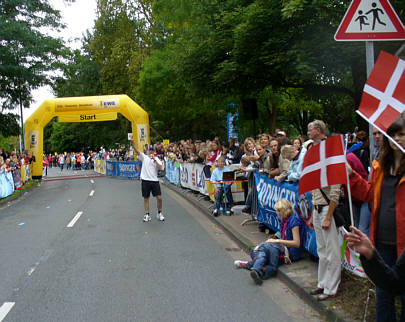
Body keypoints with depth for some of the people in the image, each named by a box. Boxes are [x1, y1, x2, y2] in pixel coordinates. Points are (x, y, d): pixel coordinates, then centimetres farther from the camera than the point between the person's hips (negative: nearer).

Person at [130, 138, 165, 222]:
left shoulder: (157, 159, 7)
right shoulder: (144, 157, 6)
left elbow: (161, 168, -8)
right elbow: (137, 150, -9)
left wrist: (154, 159, -14)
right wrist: (132, 142, -24)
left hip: (154, 181, 0)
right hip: (145, 180, 0)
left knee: (159, 197, -3)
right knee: (146, 198, 6)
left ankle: (159, 213, 16)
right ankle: (147, 214, 17)